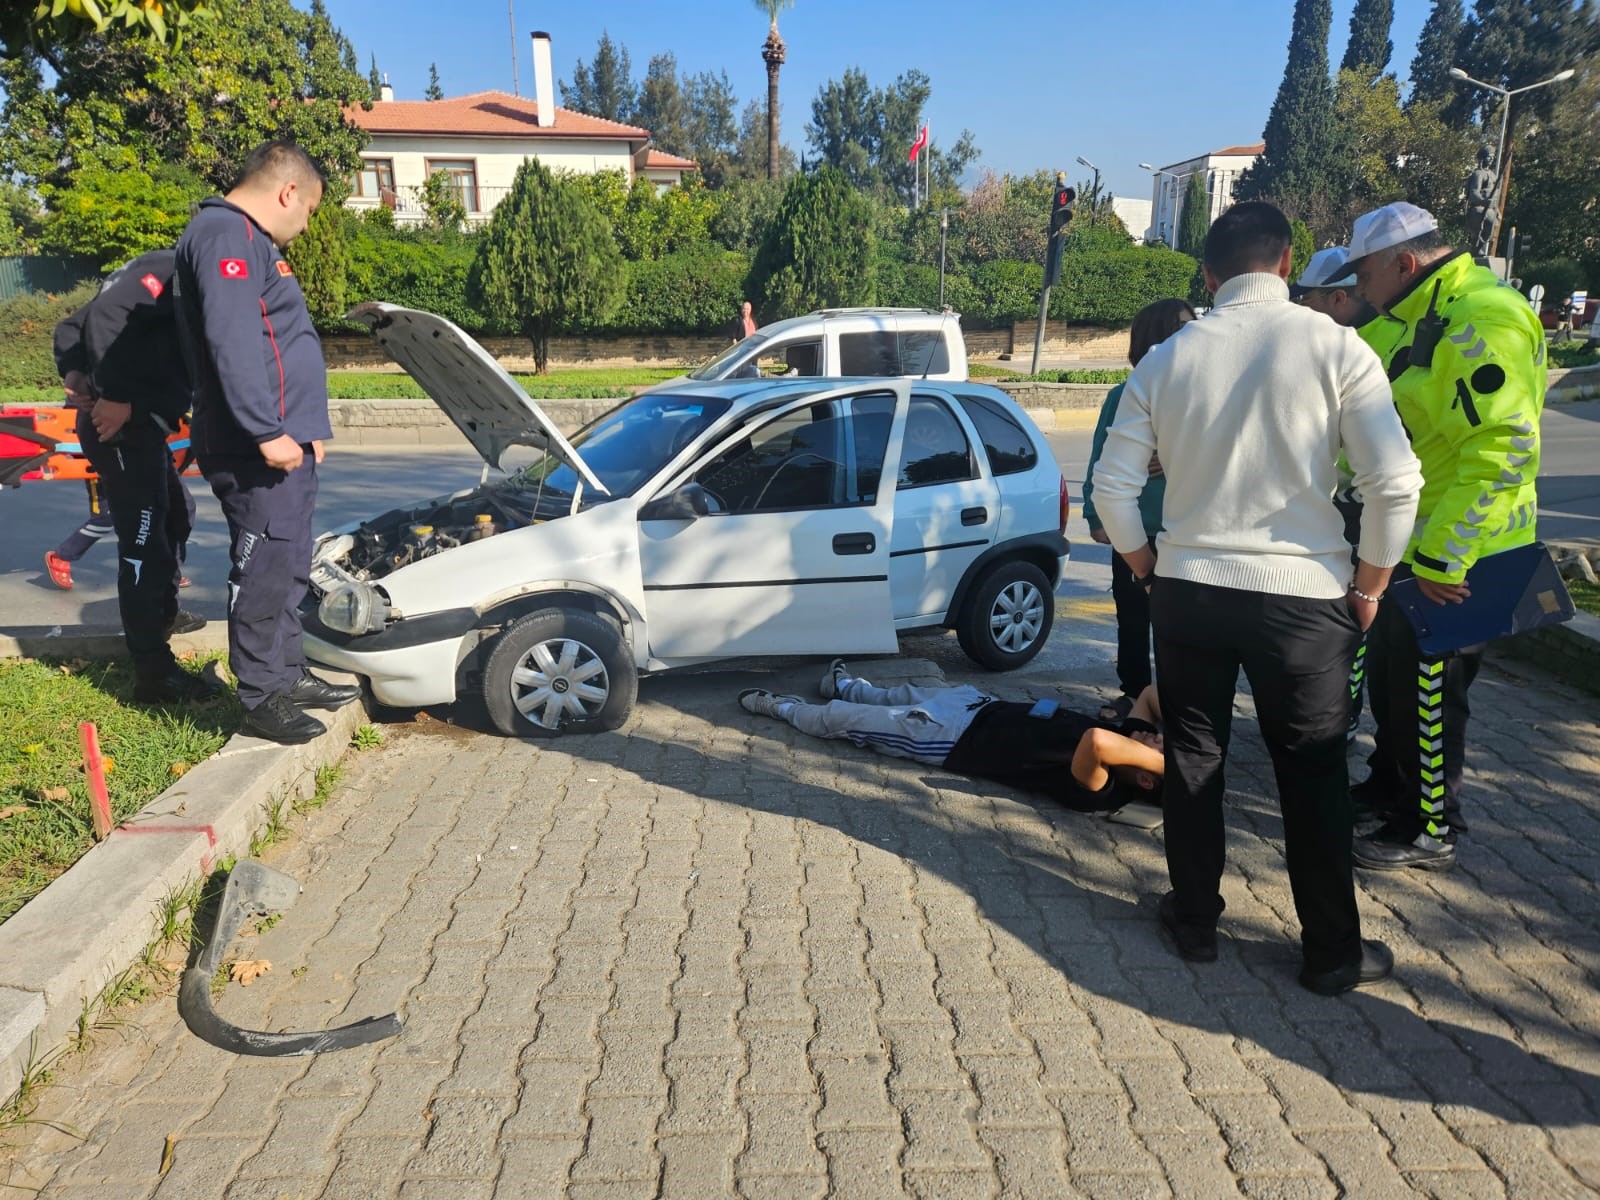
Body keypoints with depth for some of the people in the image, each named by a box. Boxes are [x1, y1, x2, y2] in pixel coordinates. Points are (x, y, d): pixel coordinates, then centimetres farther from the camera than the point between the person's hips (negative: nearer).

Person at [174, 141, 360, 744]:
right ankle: (260, 699, 2)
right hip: (255, 449, -11)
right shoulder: (225, 235, -12)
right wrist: (266, 432, -26)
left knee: (289, 565, 15)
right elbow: (231, 343, -24)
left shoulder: (252, 240, 22)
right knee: (264, 568, -6)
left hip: (285, 439, 11)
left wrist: (304, 428, 25)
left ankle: (289, 675, 26)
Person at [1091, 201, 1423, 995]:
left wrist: (1148, 566, 14)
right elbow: (1395, 482, -13)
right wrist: (1369, 585, 0)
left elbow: (1113, 487, 1)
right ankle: (1333, 953, 22)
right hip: (1301, 595, -2)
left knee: (1192, 758, 16)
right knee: (1312, 777, 10)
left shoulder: (1167, 359, 1)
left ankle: (1195, 921, 28)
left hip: (1188, 590, 2)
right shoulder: (1333, 346, -8)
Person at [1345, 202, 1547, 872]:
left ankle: (1430, 830, 18)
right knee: (1391, 672, 21)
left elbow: (1502, 451, -29)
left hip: (1454, 559, -10)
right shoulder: (1429, 318, 12)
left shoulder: (1483, 322, -22)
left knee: (1428, 691, 2)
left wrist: (1442, 558, -28)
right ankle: (1390, 787, 39)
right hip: (1414, 545, 10)